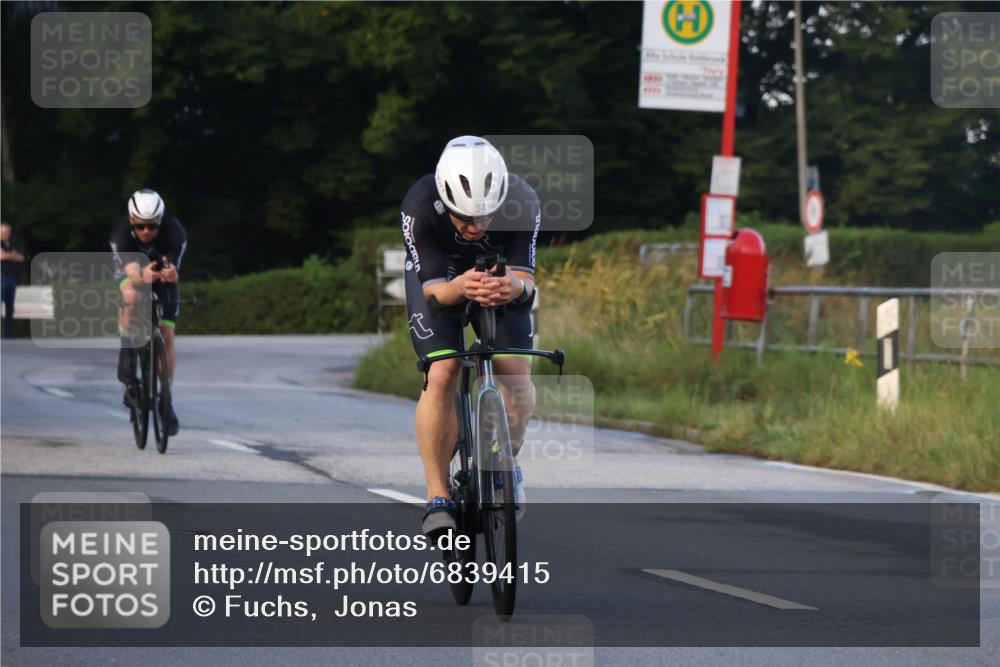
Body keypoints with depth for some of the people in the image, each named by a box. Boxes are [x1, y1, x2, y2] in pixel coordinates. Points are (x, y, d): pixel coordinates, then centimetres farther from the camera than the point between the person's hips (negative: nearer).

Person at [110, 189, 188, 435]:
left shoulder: (174, 232, -32)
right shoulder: (122, 233, -33)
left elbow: (173, 270, -41)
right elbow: (130, 269, -44)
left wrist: (170, 273, -67)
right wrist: (143, 274, -68)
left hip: (163, 284, 1)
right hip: (133, 278, -1)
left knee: (167, 336, -9)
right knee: (131, 298, -37)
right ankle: (127, 355, -23)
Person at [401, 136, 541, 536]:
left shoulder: (522, 203, -34)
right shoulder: (420, 207, -36)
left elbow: (526, 277, -32)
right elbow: (433, 288, -34)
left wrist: (515, 287, -57)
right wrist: (460, 289, -58)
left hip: (500, 275, 1)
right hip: (440, 278, -1)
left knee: (517, 375, -16)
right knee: (441, 376, -21)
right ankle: (438, 496, -12)